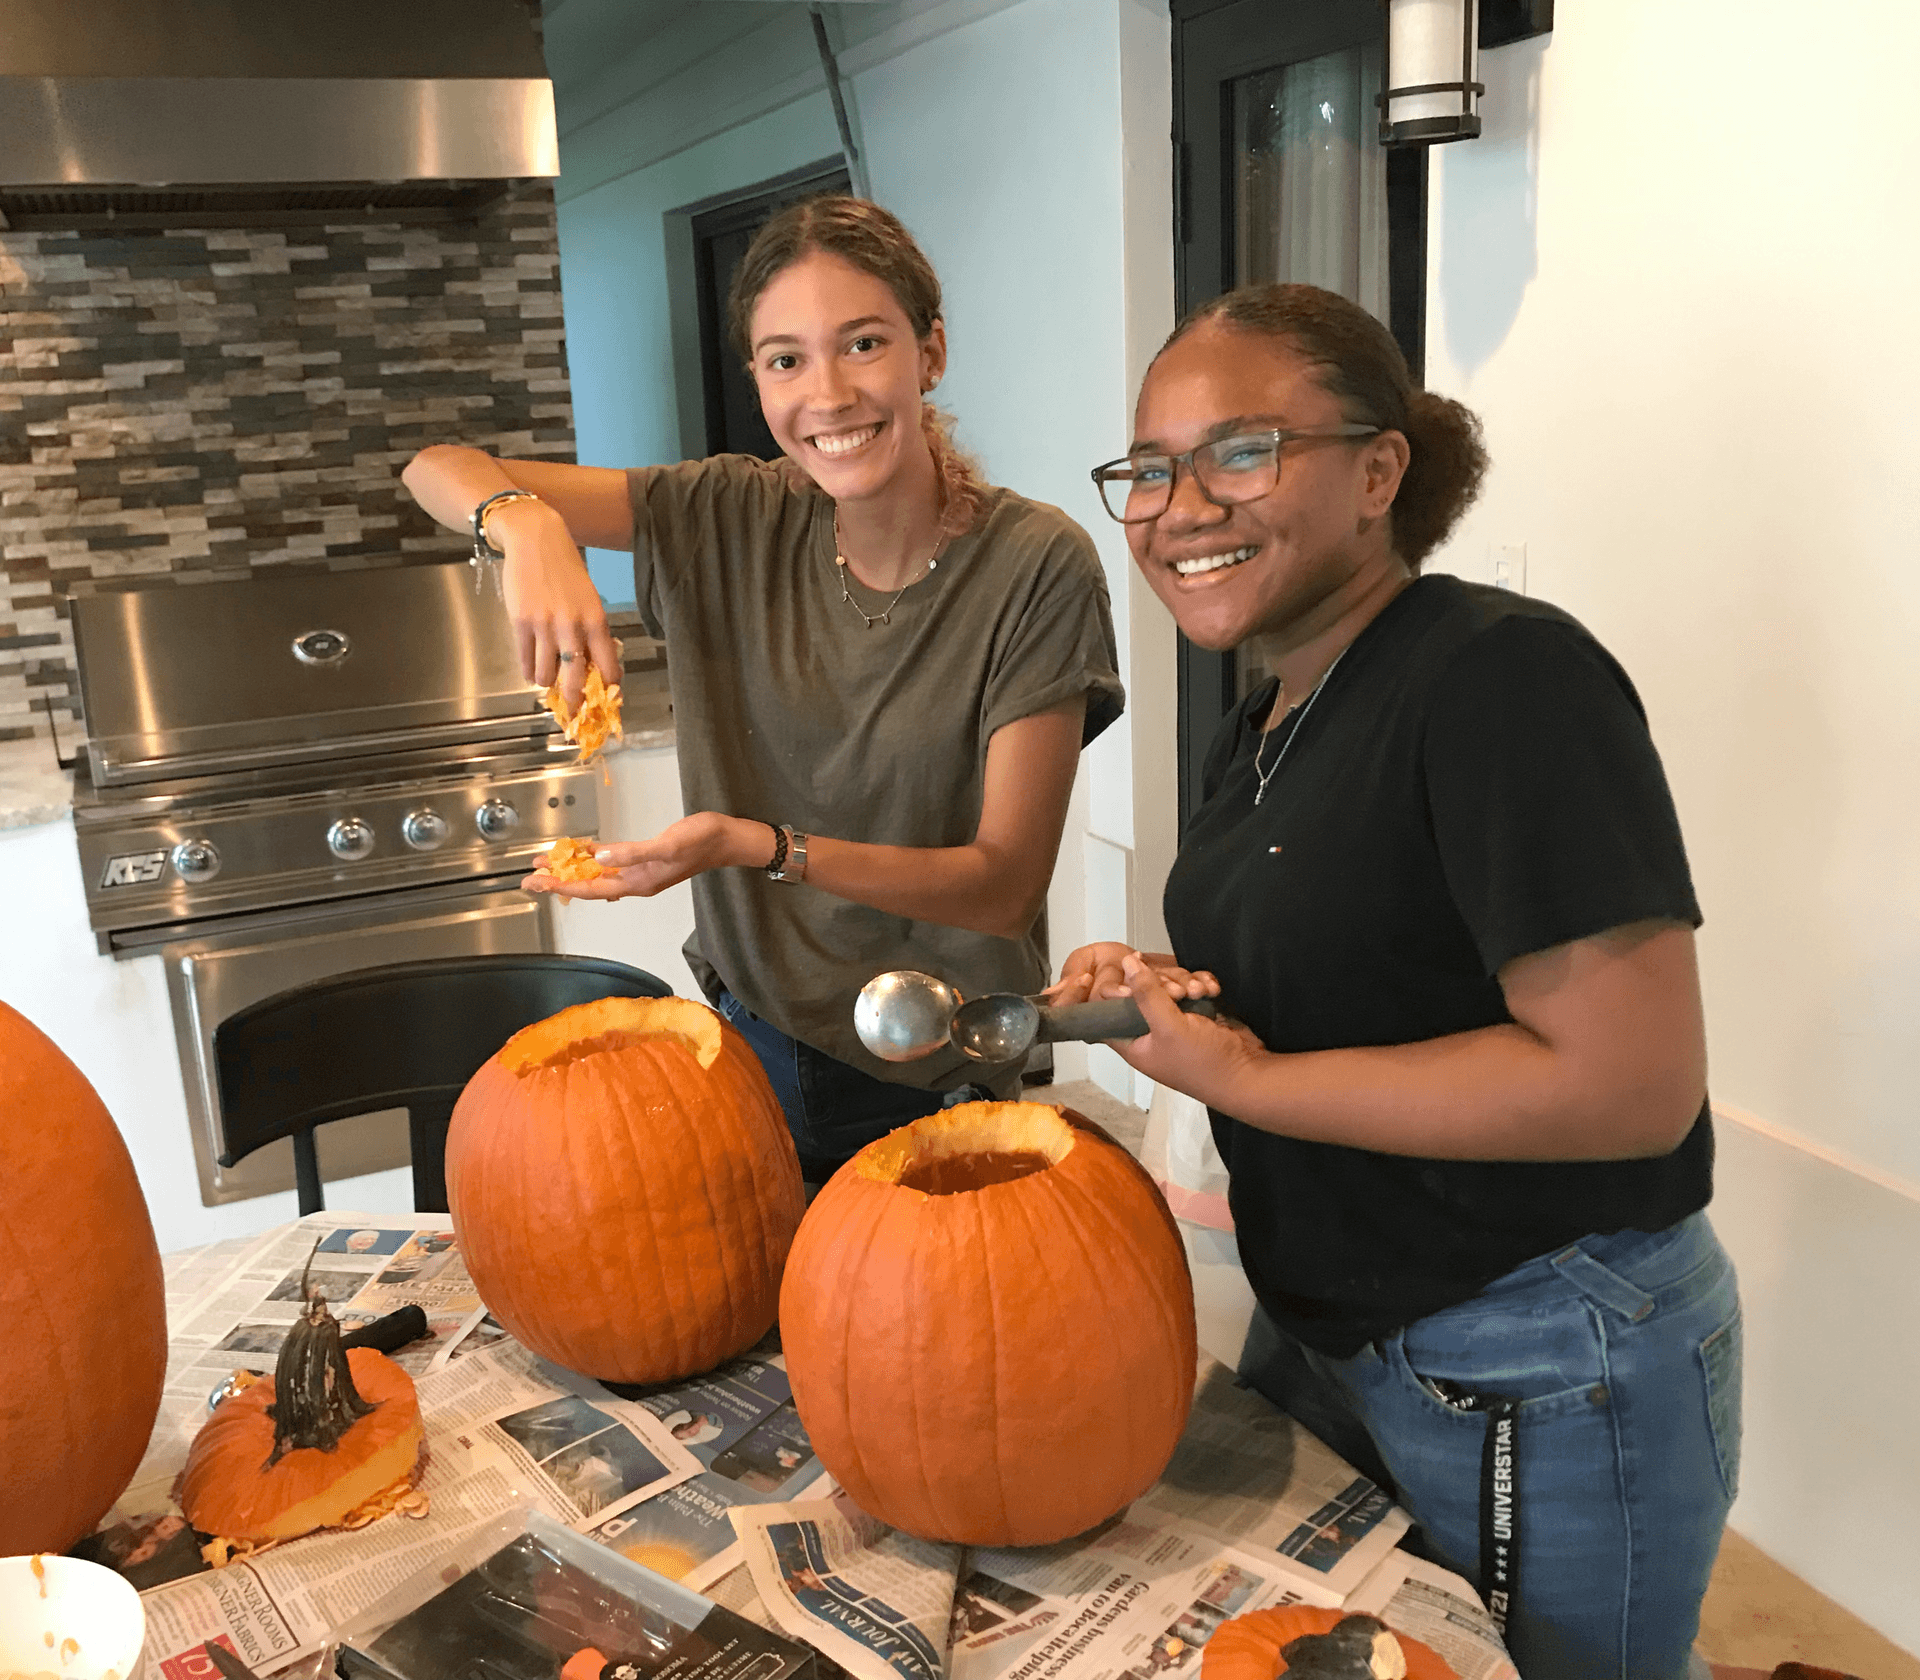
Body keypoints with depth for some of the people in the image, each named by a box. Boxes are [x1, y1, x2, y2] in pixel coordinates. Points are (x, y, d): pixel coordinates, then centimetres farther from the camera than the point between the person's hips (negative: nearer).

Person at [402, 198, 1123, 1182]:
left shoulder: (1036, 566, -18)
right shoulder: (731, 522, -7)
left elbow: (1005, 885, -19)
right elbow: (439, 470, -6)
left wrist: (759, 845, -32)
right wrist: (525, 524, -30)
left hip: (933, 1094, -3)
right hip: (749, 1047, 4)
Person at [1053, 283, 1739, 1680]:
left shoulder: (1505, 677, -23)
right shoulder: (1270, 721, 5)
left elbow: (1631, 1082, -29)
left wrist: (1241, 1082, -23)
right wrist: (1163, 988, -3)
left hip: (1544, 1394, -8)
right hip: (1322, 1328, 9)